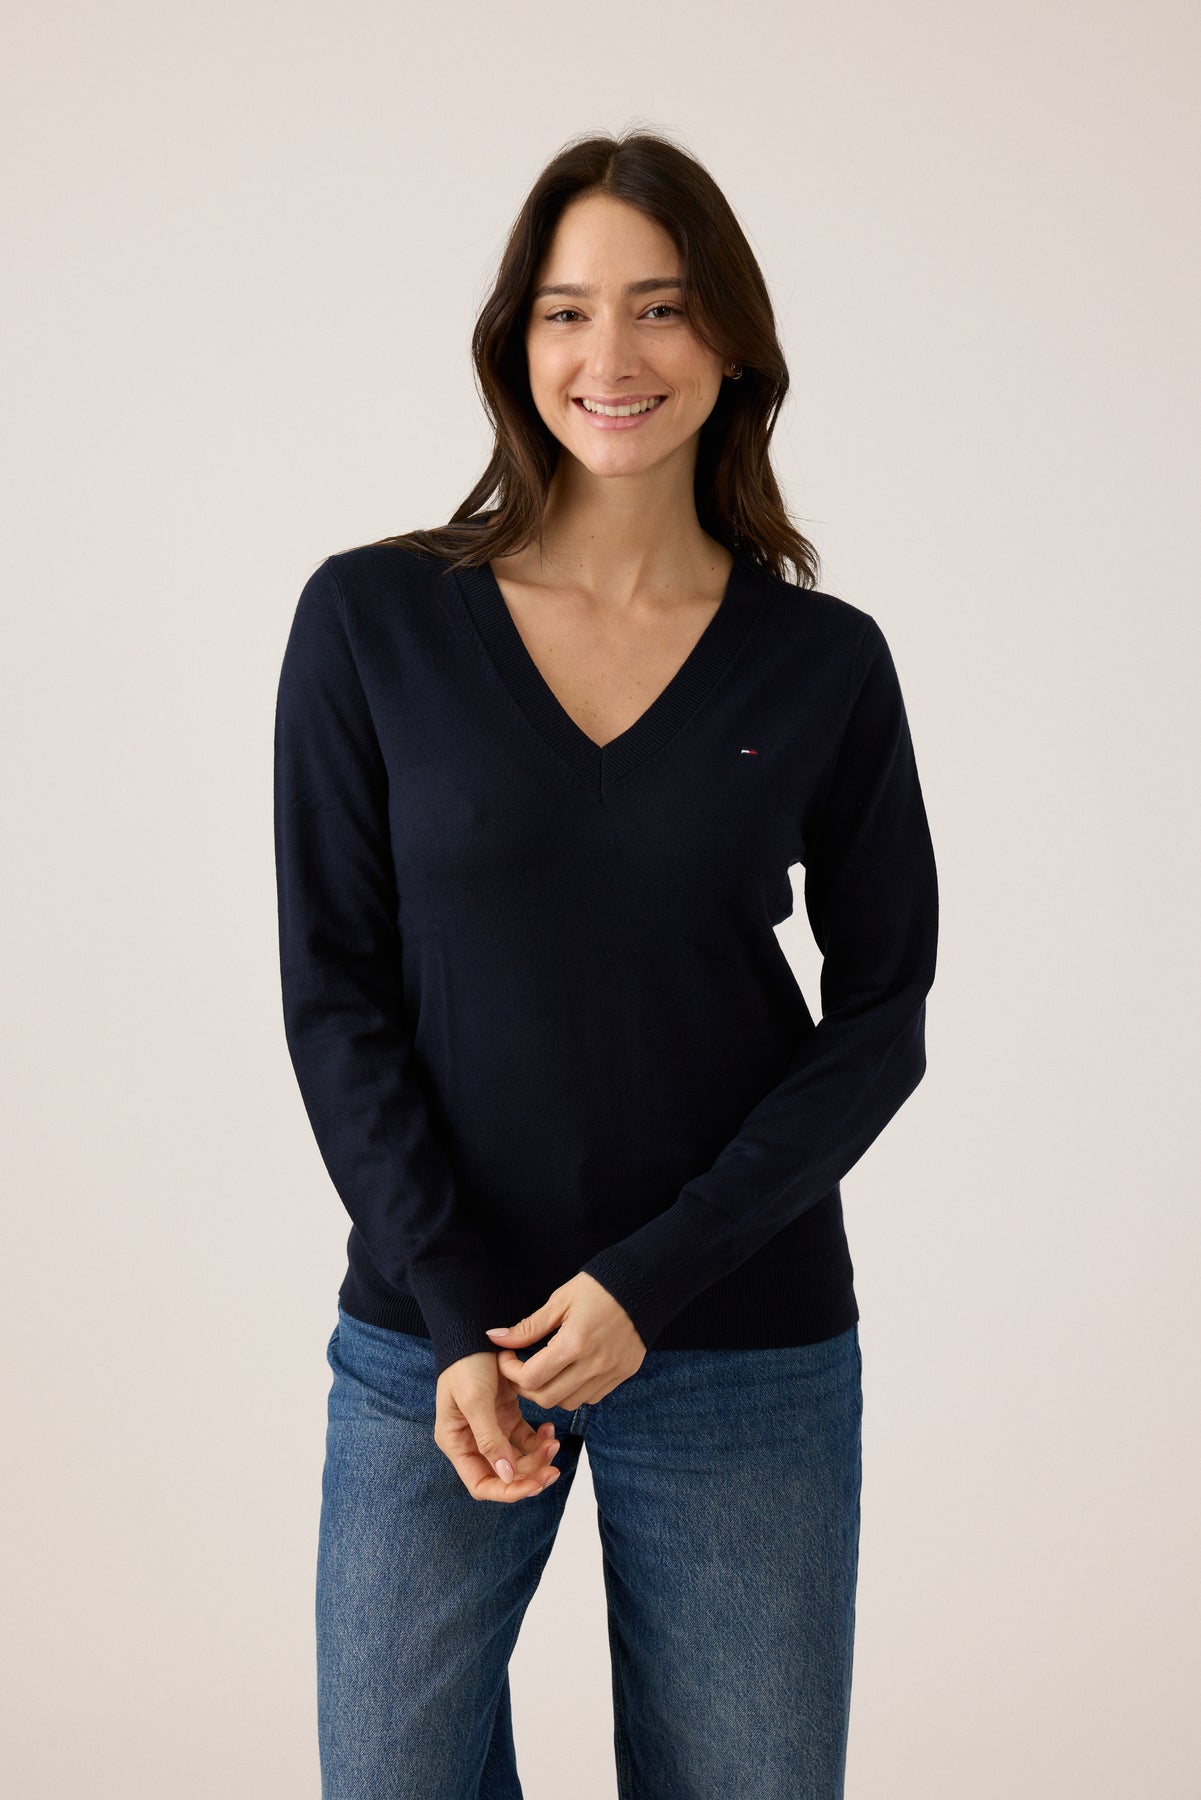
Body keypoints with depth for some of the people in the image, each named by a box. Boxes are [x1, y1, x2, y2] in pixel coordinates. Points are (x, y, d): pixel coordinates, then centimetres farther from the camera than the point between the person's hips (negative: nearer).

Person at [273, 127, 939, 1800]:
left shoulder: (823, 661, 0)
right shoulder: (370, 620, -2)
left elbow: (882, 1016, 0)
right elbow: (335, 991, -3)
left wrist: (653, 1280, -10)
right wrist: (461, 1322, -11)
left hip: (743, 1353, 1)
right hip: (431, 1337, 0)